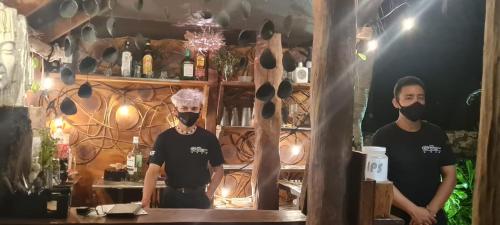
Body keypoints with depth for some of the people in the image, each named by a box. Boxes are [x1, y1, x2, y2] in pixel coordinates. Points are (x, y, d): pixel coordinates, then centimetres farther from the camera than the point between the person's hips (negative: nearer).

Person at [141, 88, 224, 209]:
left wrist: (208, 196, -4)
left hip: (198, 198, 0)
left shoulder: (208, 138, -4)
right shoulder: (164, 138, -7)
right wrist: (145, 203, -25)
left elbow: (219, 170, 5)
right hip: (172, 197, 0)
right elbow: (153, 171, -14)